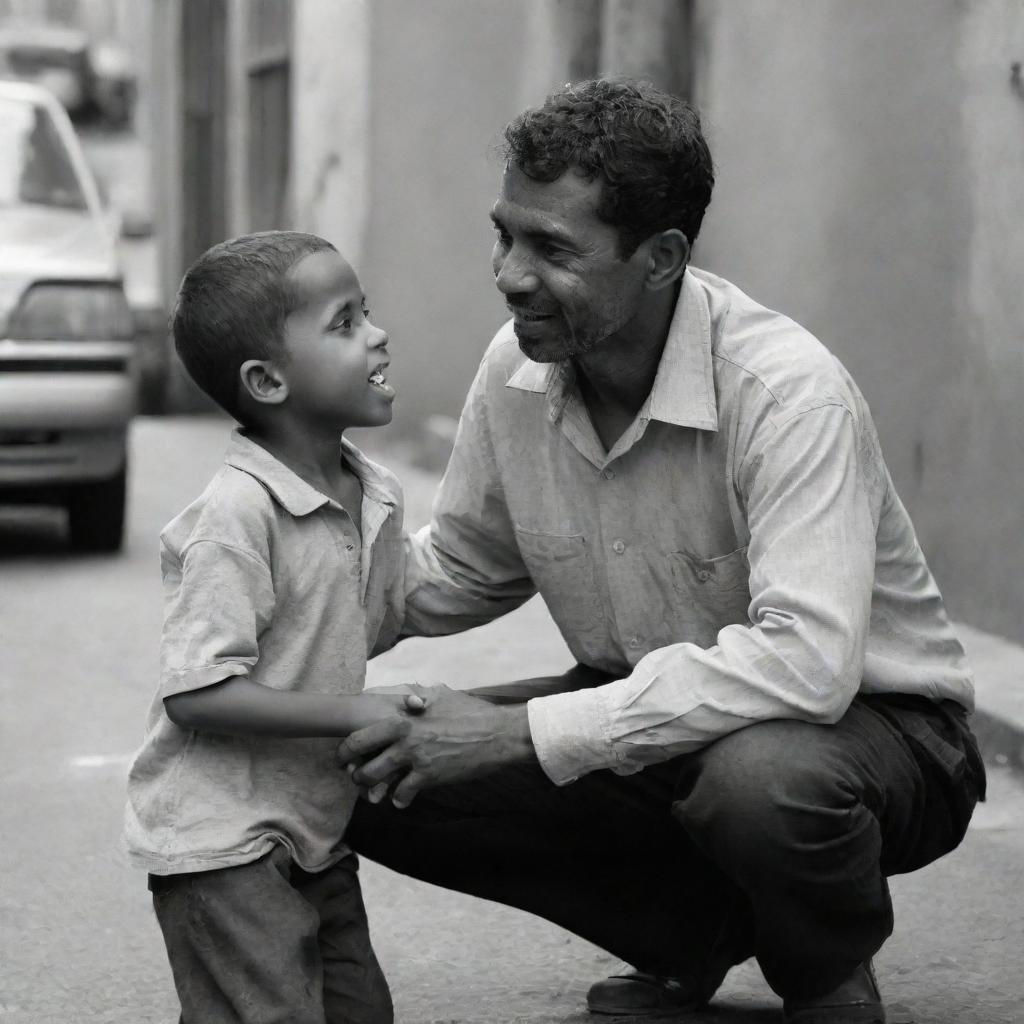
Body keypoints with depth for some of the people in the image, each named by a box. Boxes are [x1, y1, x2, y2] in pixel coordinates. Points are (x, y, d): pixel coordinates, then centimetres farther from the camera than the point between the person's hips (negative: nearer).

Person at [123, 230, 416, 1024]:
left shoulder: (378, 497, 3)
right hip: (225, 840, -8)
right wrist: (350, 712, -25)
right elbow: (196, 693, -25)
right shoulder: (236, 514, -22)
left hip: (317, 831, 8)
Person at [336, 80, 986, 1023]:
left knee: (757, 777, -41)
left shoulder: (789, 393, -28)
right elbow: (462, 570, 11)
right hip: (648, 713, 7)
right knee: (372, 776, -9)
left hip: (870, 721, -6)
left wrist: (528, 732, -39)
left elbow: (806, 660, -39)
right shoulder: (518, 370, -7)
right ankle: (694, 936, 9)